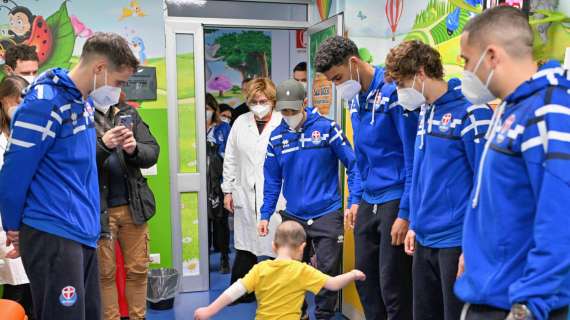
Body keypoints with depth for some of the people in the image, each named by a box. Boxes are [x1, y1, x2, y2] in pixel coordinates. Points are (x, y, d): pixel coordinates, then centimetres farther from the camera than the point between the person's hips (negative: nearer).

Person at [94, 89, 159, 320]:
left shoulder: (128, 113, 6)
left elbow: (152, 153, 1)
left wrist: (134, 150, -20)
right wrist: (102, 145, -29)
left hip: (132, 205, 4)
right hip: (98, 208, -3)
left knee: (138, 270, 12)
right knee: (105, 273, 9)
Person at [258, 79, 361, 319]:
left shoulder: (326, 128, -7)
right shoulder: (277, 137, 4)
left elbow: (353, 164, -6)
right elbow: (272, 181, 9)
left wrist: (354, 201, -14)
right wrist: (265, 215, 4)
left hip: (327, 214, -3)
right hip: (293, 216, 4)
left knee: (327, 270, 2)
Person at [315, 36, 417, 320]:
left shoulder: (392, 91, -14)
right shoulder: (355, 98, 10)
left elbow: (413, 155, -16)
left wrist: (405, 213, -17)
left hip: (395, 199, -8)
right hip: (369, 201, 8)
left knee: (392, 286, -1)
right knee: (365, 278, 15)